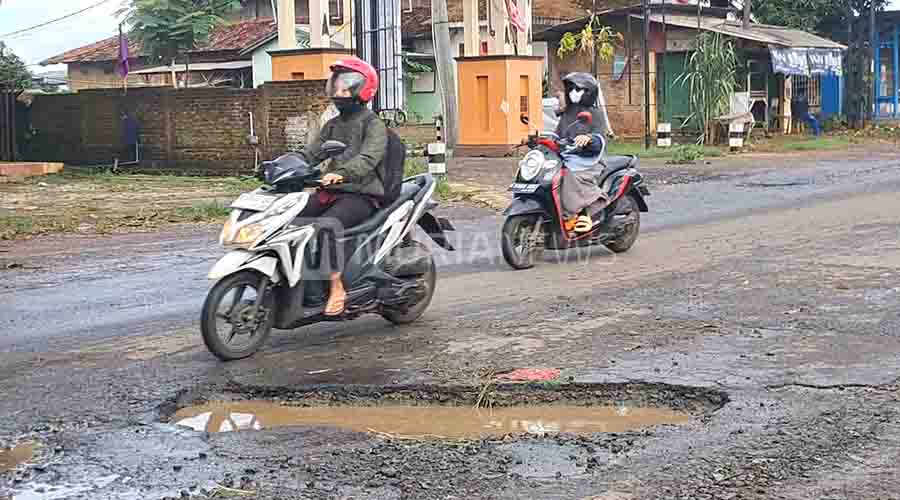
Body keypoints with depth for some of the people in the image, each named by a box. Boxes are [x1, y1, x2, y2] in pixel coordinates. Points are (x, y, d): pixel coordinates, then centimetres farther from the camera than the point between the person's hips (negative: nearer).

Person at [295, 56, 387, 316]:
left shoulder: (373, 124, -3)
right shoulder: (333, 125, 23)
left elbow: (368, 158, -20)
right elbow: (311, 153, 15)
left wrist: (341, 173, -38)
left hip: (361, 194, -8)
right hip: (330, 192, 8)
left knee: (326, 225, -34)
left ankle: (336, 287, -29)